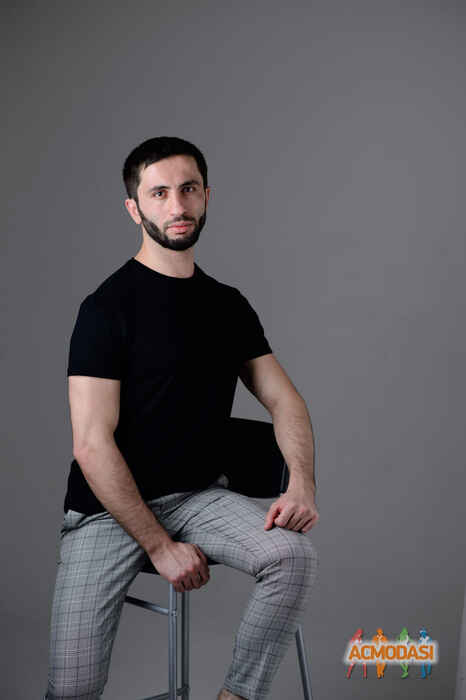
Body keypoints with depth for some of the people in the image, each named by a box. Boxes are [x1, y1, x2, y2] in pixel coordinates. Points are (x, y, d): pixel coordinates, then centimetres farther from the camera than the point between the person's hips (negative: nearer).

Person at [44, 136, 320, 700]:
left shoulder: (229, 305, 8)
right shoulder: (108, 307, -11)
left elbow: (284, 400, 9)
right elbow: (91, 445, -15)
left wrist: (302, 482, -11)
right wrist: (159, 545, -16)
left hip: (199, 495, 5)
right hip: (108, 506, -4)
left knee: (295, 555, -24)